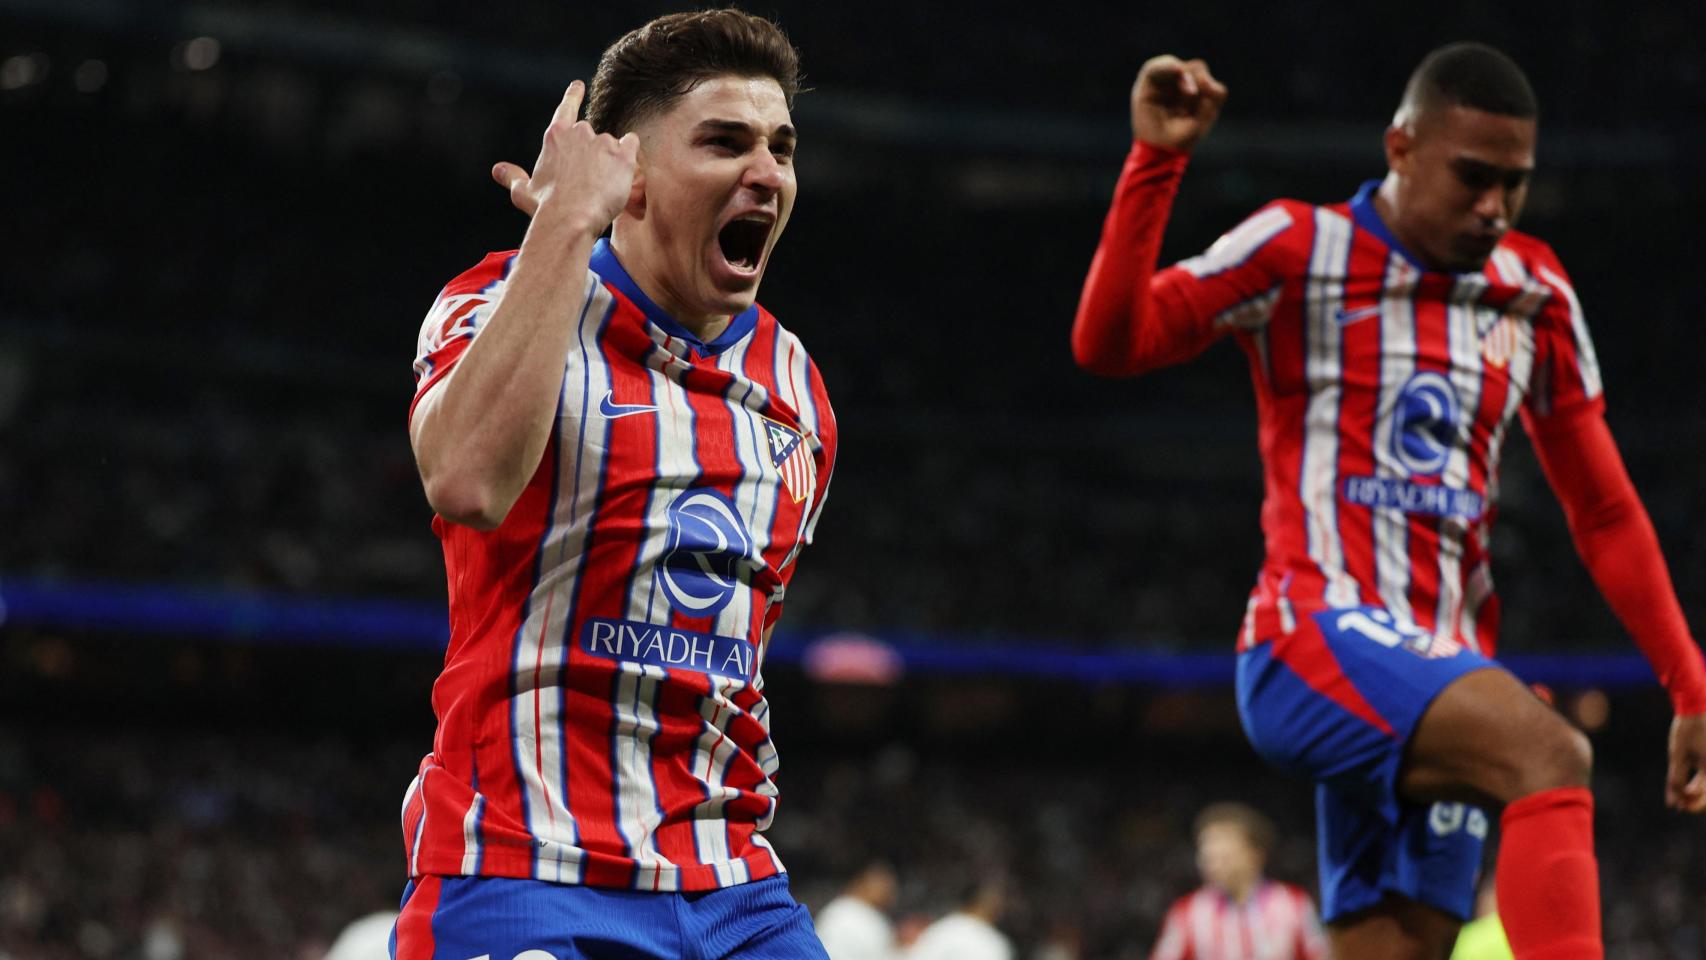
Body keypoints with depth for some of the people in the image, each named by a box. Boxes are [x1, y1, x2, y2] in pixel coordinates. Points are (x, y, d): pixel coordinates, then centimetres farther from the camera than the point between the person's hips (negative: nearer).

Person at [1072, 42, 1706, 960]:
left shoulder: (1537, 300, 15)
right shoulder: (1299, 249, 0)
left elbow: (1606, 515, 19)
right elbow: (1108, 344, -10)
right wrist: (1156, 160, -19)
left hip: (1444, 670, 6)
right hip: (1312, 641, -6)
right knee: (1552, 758, -31)